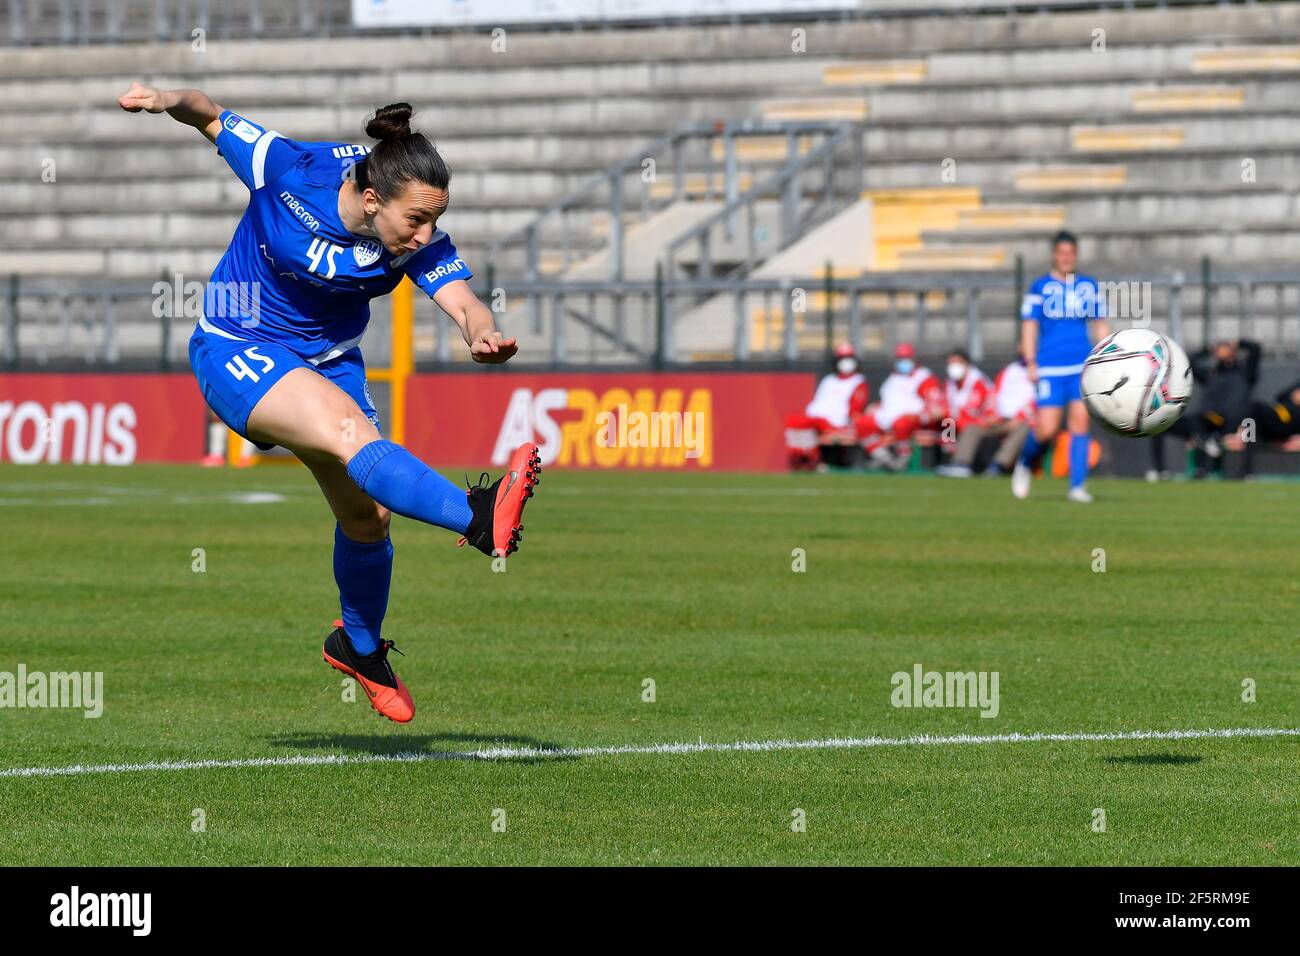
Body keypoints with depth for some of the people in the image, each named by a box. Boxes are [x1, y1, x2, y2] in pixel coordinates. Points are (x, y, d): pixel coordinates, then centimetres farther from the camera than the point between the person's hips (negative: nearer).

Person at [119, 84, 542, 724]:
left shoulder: (421, 240, -17)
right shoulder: (286, 172, -24)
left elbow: (461, 300, -32)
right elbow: (212, 118, -9)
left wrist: (481, 333, -55)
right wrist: (168, 100, -29)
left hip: (329, 358, 5)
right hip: (237, 351, -5)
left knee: (367, 513, 5)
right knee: (352, 435, -31)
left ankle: (360, 647, 33)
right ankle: (480, 520, -52)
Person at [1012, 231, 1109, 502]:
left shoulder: (1089, 286, 11)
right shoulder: (1040, 287, 1)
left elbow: (1100, 325, 17)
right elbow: (1029, 326, -1)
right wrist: (1031, 363, -10)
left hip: (1084, 366, 3)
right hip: (1051, 367, -3)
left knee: (1080, 422, -8)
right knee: (1047, 429, -8)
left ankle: (1077, 486, -3)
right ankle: (1025, 464, 21)